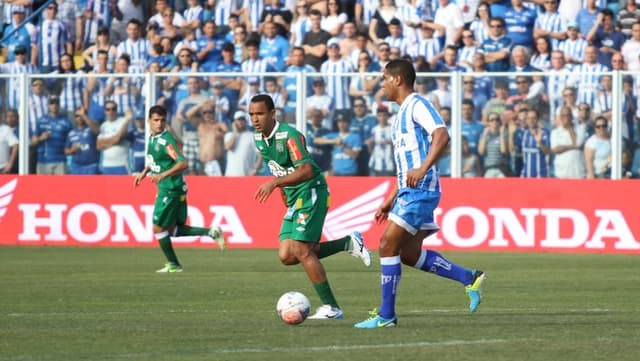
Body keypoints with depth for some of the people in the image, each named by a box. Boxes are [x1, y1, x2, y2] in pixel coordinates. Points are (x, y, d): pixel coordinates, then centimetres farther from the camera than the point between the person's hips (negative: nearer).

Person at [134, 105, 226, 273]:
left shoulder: (166, 141, -19)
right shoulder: (152, 138, 9)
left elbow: (182, 163, -27)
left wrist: (163, 175, -34)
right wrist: (144, 173, 19)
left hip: (171, 189, -9)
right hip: (165, 189, 9)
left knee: (159, 228, 0)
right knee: (173, 229, 13)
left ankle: (173, 265, 12)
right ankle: (210, 232, 13)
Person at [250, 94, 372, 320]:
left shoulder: (289, 135, -19)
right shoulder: (258, 138, 8)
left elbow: (306, 171, -29)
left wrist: (275, 183, -35)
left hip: (311, 193, -9)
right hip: (293, 199, 9)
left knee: (301, 250, -15)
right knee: (286, 256, -1)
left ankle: (331, 308, -7)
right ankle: (348, 243, 13)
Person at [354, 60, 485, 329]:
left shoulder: (417, 105, -8)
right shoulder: (402, 114, 23)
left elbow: (442, 136, -25)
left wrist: (422, 169, -35)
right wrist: (391, 200, 25)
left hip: (421, 190, -10)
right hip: (409, 192, 10)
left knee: (388, 245, -11)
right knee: (409, 253, 9)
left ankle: (386, 315, -8)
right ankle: (470, 279, 16)